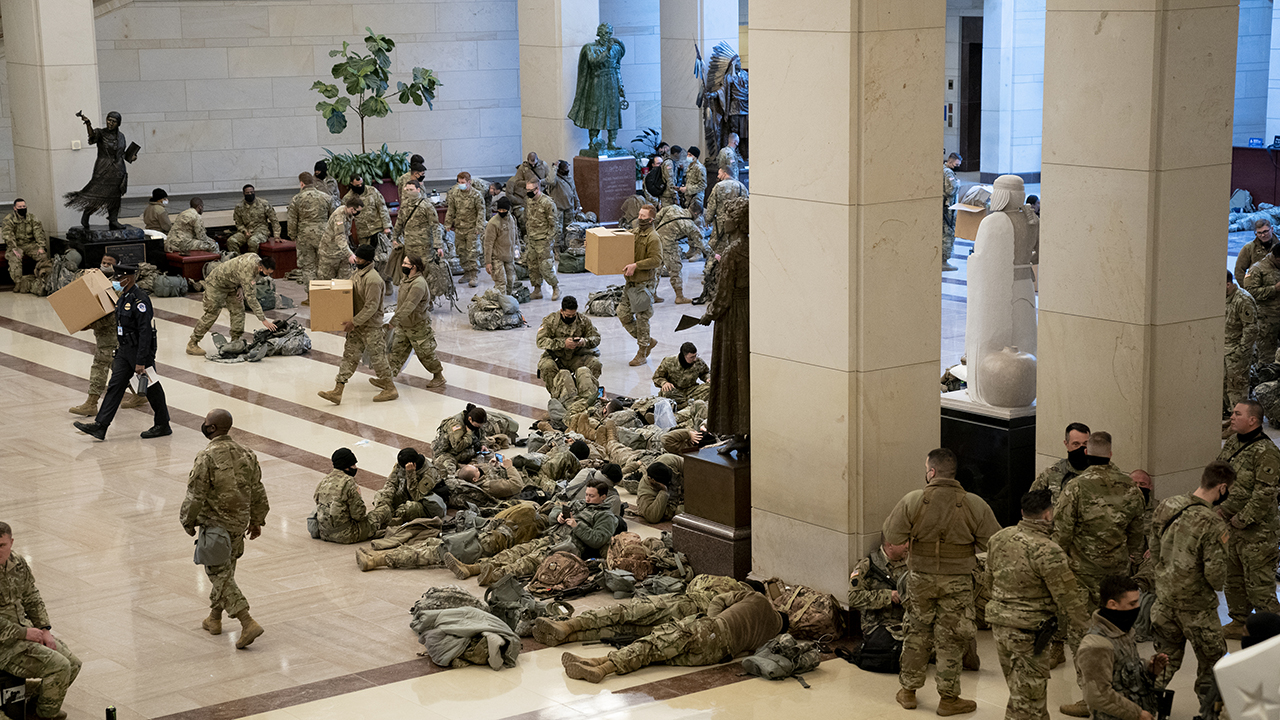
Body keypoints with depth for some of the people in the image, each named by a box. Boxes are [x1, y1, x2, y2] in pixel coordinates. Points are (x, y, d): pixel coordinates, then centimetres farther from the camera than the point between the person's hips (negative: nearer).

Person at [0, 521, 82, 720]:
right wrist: (23, 633, -18)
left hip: (23, 632, 8)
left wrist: (45, 630, 2)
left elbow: (33, 599, 15)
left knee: (73, 663, 4)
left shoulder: (18, 565, 3)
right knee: (59, 666, -19)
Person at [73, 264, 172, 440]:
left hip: (141, 351, -9)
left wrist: (141, 362, -25)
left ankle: (163, 425, 18)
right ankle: (100, 426, 1)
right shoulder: (124, 297, 9)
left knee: (151, 389, 4)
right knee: (115, 386, 4)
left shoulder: (140, 300, -21)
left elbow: (145, 332, -24)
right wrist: (118, 353, 22)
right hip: (125, 350, 9)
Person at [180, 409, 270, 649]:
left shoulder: (206, 457, -19)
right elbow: (257, 491, 10)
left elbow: (196, 495, -17)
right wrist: (257, 520, 21)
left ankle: (248, 623, -14)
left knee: (219, 575, -2)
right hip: (239, 522, 7)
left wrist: (188, 521, -2)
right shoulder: (246, 454, 3)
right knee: (224, 571, 22)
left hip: (215, 525, -7)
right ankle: (215, 618, 35)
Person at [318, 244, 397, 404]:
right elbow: (351, 294, 22)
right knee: (350, 355, 7)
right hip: (357, 325, 9)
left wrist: (354, 321, -23)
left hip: (371, 325, -9)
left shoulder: (372, 279, -24)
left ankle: (391, 389, 19)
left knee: (377, 356, 2)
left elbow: (371, 307, -25)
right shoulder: (358, 272, 7)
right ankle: (337, 392, 8)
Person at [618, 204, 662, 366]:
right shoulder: (635, 233, 12)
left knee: (642, 318, -1)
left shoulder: (653, 237, -14)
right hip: (631, 282, 9)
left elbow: (656, 259, -22)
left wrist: (636, 265, -25)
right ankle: (648, 341, 24)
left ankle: (642, 354, 10)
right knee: (623, 313, 9)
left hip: (644, 283, -9)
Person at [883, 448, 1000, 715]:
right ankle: (948, 698, 17)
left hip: (921, 578, 1)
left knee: (917, 633, 17)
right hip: (958, 582, -1)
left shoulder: (912, 501, -13)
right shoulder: (975, 505, -11)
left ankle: (908, 691, 27)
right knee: (950, 640, 9)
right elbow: (993, 543, -6)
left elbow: (893, 538, -10)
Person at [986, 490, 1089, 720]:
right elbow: (1069, 599, -17)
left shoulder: (998, 539, 4)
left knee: (1018, 687, 20)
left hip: (998, 624, 8)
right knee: (1027, 699, -1)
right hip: (1028, 632, -8)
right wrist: (1084, 635, -9)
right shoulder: (1048, 552, -20)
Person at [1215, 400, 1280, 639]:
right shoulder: (1231, 444, 8)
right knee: (1233, 579, 20)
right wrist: (1220, 509, 5)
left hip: (1256, 530, -9)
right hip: (1230, 526, 9)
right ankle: (1239, 622, 34)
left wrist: (1242, 519, -17)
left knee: (1259, 583, -4)